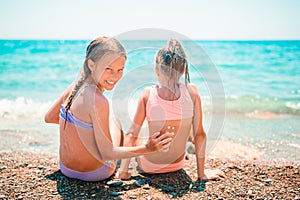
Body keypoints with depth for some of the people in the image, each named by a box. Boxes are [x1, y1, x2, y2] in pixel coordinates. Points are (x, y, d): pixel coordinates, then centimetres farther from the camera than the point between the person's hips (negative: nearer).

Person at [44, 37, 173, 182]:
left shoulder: (75, 86, -10)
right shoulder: (98, 102, -32)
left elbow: (49, 118, 7)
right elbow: (107, 154, -25)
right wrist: (147, 148, -18)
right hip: (93, 174, -5)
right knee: (114, 124, 23)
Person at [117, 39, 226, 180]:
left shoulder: (148, 94, -18)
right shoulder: (191, 92, -16)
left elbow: (132, 134, -15)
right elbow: (200, 134, -12)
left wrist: (123, 170, -5)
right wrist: (201, 173, -3)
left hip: (148, 166, -2)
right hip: (176, 166, 3)